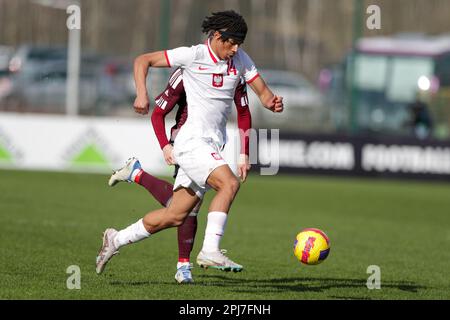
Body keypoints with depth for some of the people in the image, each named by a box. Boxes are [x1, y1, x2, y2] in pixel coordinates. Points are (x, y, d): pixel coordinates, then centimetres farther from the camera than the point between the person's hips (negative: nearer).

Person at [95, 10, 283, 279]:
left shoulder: (240, 59, 8)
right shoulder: (193, 55, -8)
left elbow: (263, 92, 8)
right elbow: (142, 61, -4)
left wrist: (273, 102, -16)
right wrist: (142, 94, -19)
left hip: (213, 146, 7)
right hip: (192, 141, -7)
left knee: (175, 216, 8)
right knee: (229, 183, -28)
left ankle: (117, 239, 24)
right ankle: (210, 251, -27)